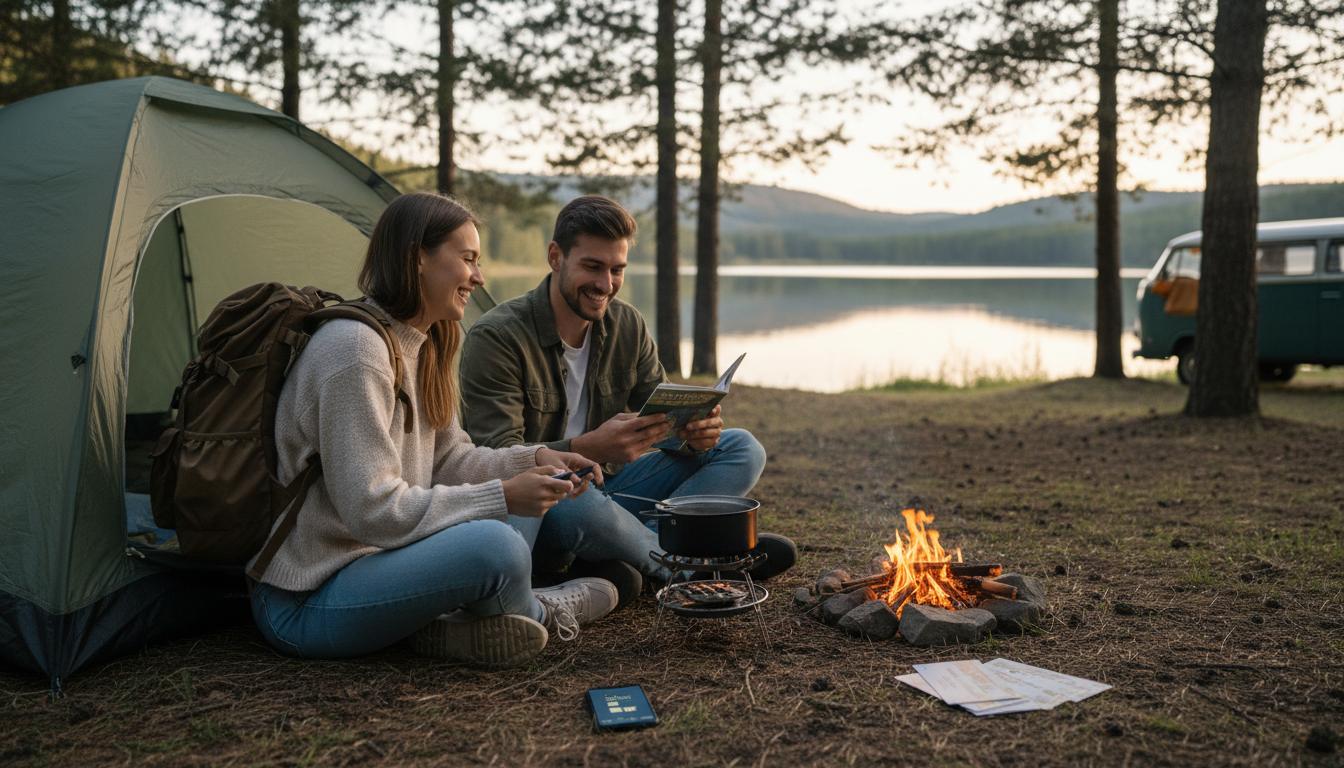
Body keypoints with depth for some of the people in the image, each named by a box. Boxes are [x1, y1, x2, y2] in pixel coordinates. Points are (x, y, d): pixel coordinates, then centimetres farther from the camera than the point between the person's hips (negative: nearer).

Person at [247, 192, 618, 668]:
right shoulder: (355, 348, -22)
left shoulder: (420, 348, 9)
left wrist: (534, 459, -1)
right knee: (495, 546, -30)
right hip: (304, 606, -10)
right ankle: (540, 615, 2)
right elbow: (371, 510, -25)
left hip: (363, 559, 10)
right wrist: (503, 497, -21)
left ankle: (452, 627, -7)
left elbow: (447, 459, 15)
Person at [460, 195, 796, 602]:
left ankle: (612, 561, -23)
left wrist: (694, 431, -21)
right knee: (577, 506, -42)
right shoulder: (496, 338, -16)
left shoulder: (628, 325, 3)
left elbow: (661, 416, 5)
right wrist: (589, 447, -41)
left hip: (603, 486, 7)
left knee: (742, 449, -3)